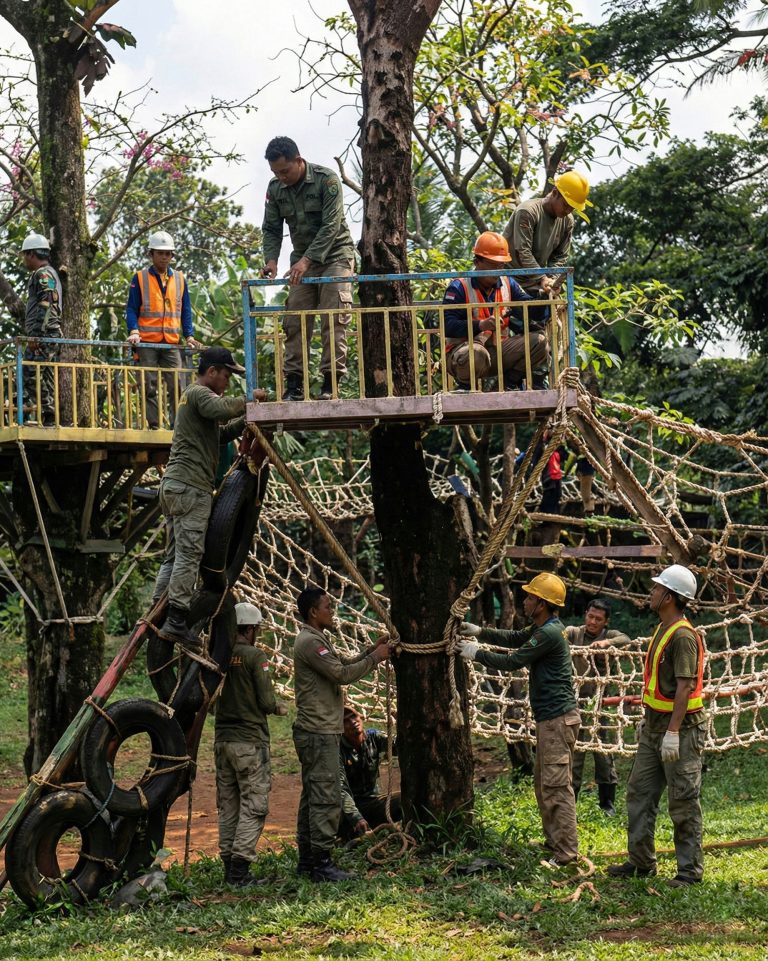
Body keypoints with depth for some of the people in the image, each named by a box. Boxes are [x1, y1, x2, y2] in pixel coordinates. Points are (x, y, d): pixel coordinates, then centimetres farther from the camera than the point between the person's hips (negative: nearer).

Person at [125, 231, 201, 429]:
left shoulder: (179, 279, 13)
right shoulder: (140, 278, 5)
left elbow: (185, 310, 16)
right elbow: (131, 309, 2)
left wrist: (189, 335, 4)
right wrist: (134, 331, -13)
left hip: (172, 343, 2)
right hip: (147, 343, -2)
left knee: (176, 385, -6)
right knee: (149, 387, -1)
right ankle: (152, 425, 2)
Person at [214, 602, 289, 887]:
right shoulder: (255, 656, -11)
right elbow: (266, 702, -13)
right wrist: (279, 708, 9)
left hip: (222, 739, 6)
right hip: (250, 740, -6)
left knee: (227, 806, 12)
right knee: (253, 806, -2)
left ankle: (228, 865, 15)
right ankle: (240, 868, -8)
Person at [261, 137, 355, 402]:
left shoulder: (326, 180, -17)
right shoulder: (275, 188, 0)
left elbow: (330, 226, -23)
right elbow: (271, 229, 4)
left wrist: (306, 260, -31)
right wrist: (271, 259, -15)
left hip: (334, 254, -5)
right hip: (303, 259, 5)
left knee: (334, 320, -14)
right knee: (295, 322, -3)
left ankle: (330, 384, -15)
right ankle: (294, 385, -2)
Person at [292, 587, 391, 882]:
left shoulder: (316, 639, 19)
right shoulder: (310, 642, -16)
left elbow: (343, 665, 20)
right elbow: (342, 674, -20)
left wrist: (371, 651, 11)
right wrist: (374, 658, -9)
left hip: (316, 732, 11)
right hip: (319, 733, -11)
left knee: (313, 796, 13)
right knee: (326, 797, -11)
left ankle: (307, 858, 18)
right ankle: (321, 863, -11)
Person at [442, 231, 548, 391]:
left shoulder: (508, 284, 11)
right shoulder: (459, 287, -9)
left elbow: (531, 311, 6)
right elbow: (448, 325, -21)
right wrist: (480, 325, -35)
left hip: (499, 351, 6)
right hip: (464, 348, -6)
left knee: (539, 341, -7)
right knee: (477, 354, -41)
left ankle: (509, 382, 6)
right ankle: (465, 388, -8)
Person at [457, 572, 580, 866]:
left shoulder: (549, 633, -19)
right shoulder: (544, 628, 14)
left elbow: (512, 662, -16)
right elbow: (514, 638, 26)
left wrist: (476, 654, -5)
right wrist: (480, 632, 15)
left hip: (558, 718, -11)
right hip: (550, 717, 11)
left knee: (556, 786, -9)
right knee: (542, 783, 17)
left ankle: (566, 852, -7)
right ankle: (554, 841, 25)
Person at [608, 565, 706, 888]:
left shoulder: (683, 636, -19)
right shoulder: (663, 629, 13)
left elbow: (684, 687, -24)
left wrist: (673, 732, -27)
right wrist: (647, 718, 24)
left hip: (681, 729, -10)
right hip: (655, 727, 10)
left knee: (683, 801, -2)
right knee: (640, 792, 13)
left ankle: (690, 870, 6)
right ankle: (641, 861, 22)